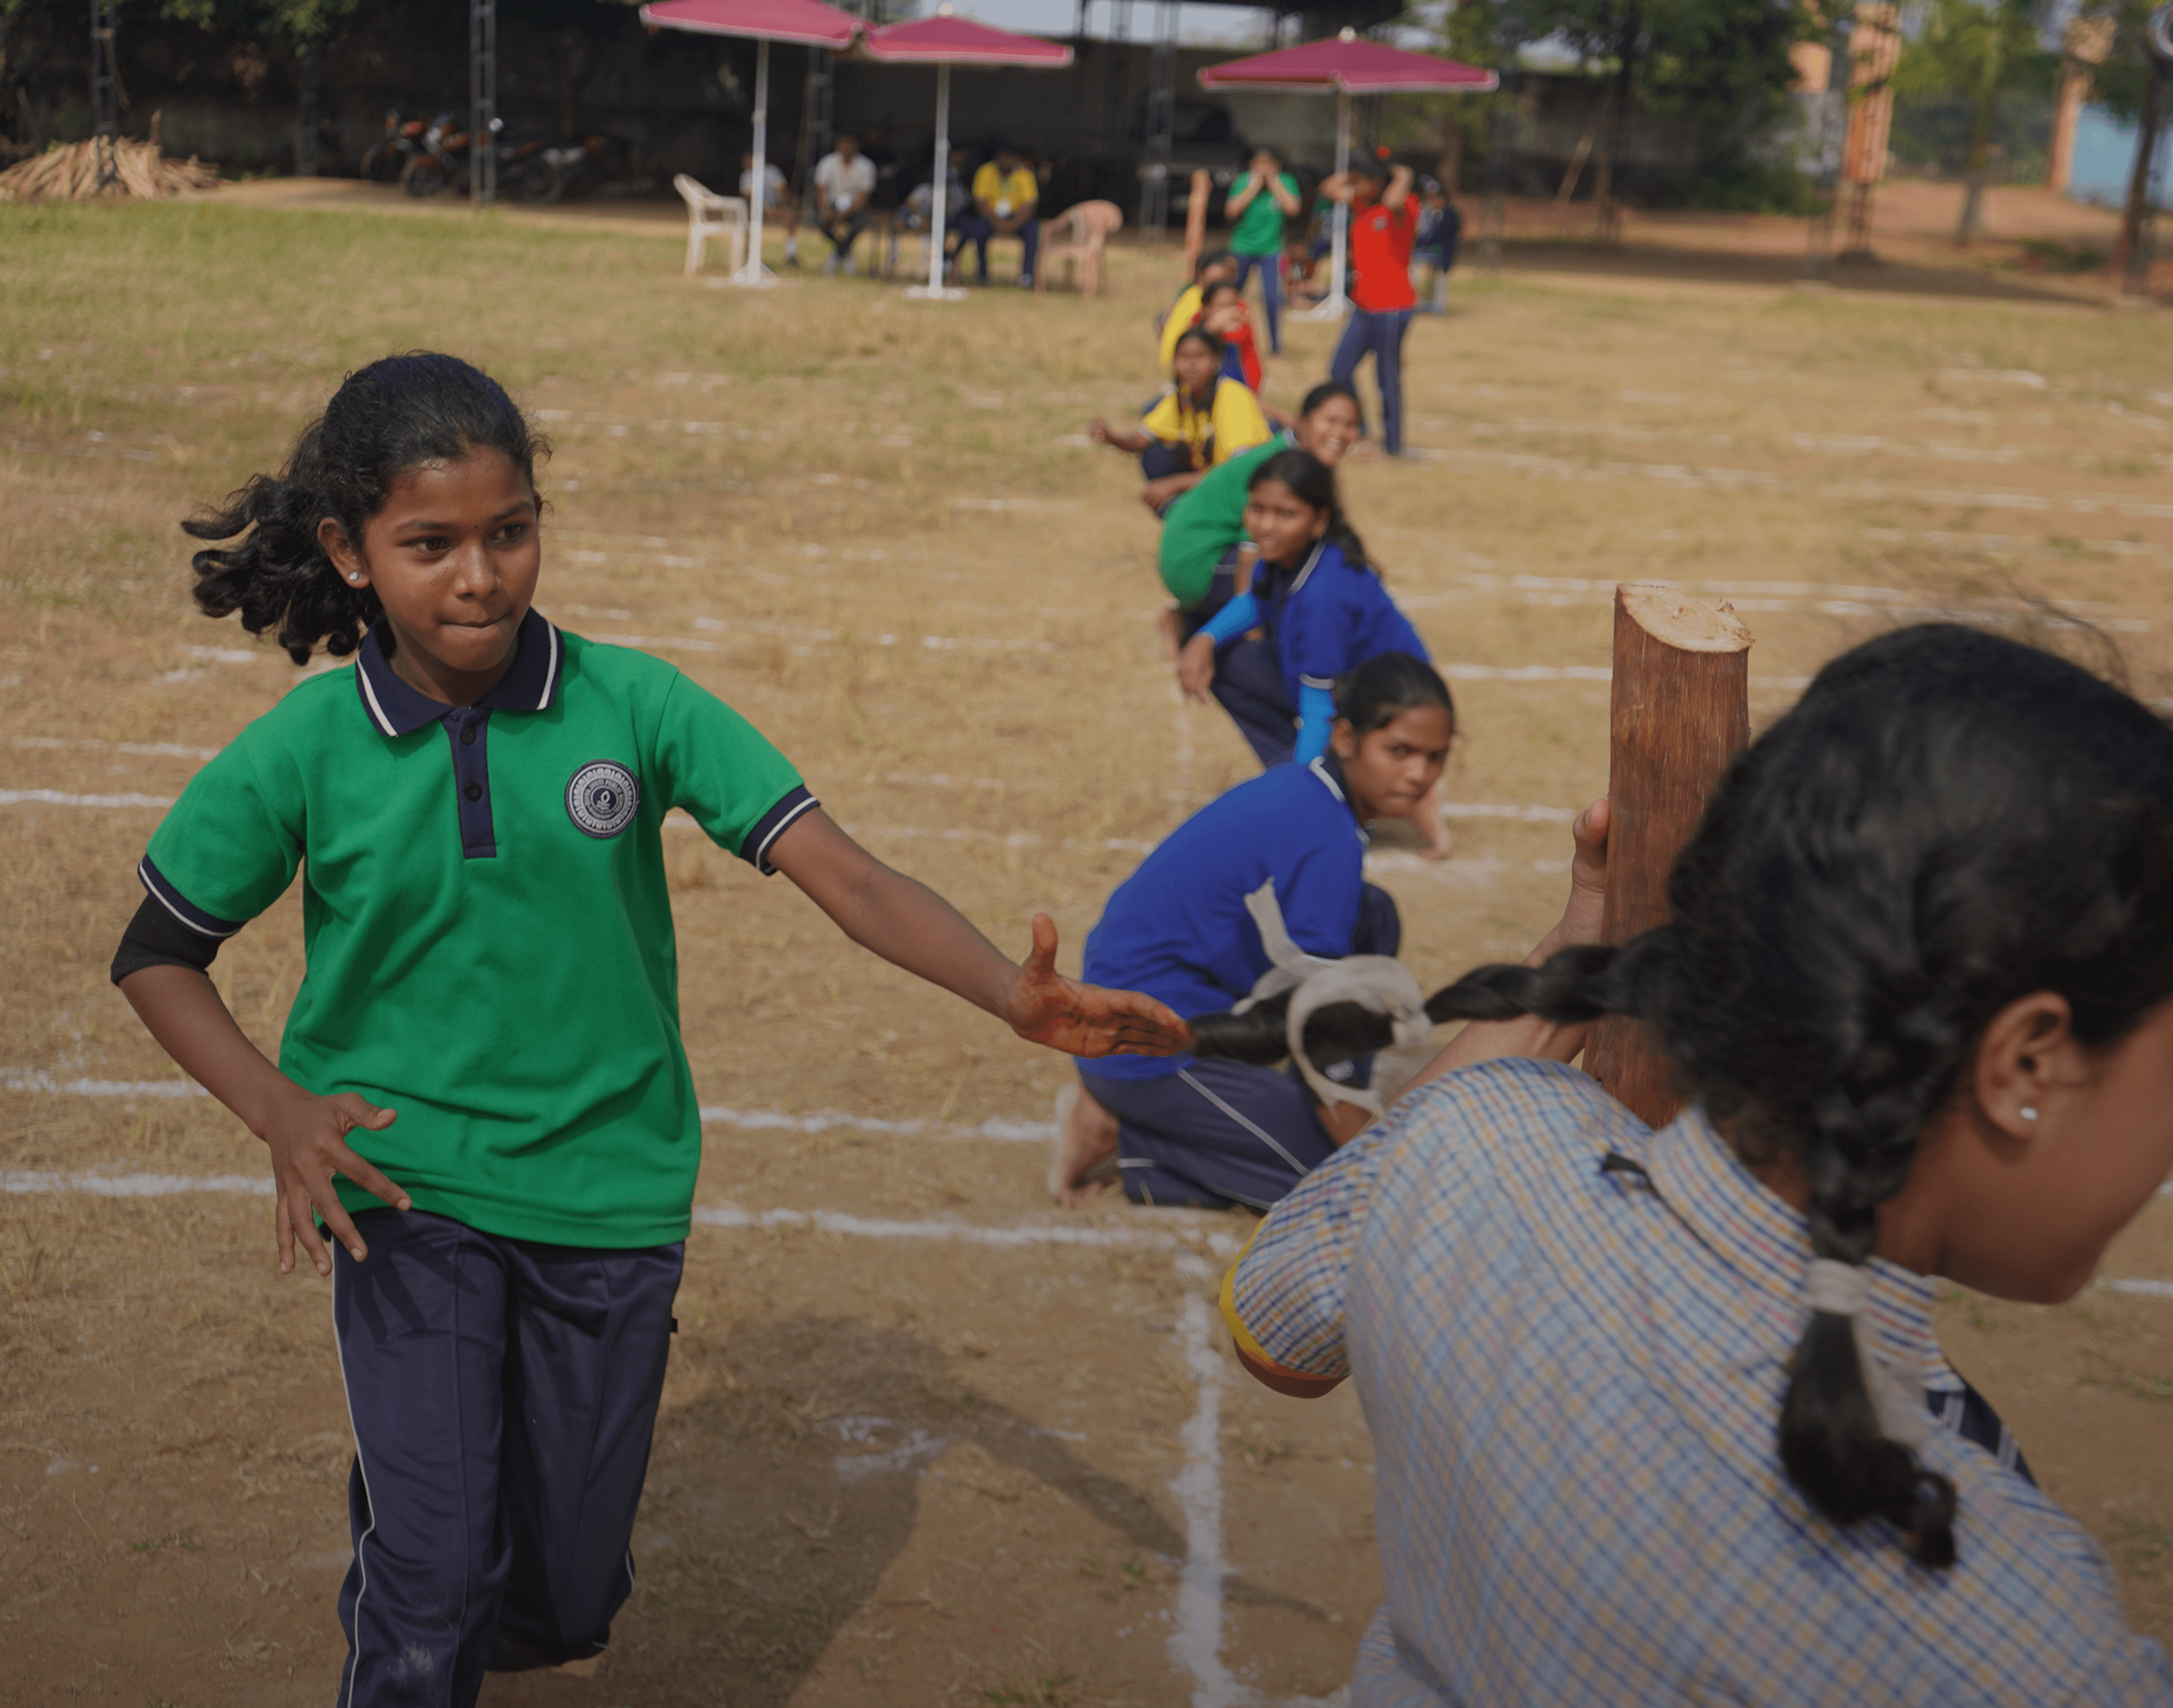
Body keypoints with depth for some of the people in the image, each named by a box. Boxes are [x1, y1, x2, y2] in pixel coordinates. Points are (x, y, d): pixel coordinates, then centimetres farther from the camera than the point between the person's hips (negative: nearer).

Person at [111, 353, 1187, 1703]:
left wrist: (1015, 995, -28)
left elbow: (845, 876, -13)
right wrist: (277, 1109, -12)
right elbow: (158, 955, 4)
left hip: (610, 1193, 1)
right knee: (432, 1584, -10)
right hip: (406, 1194, -1)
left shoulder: (631, 704, -9)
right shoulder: (303, 752, -9)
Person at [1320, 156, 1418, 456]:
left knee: (1388, 379, 0)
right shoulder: (1362, 204, 9)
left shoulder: (1403, 209, -16)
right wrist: (1356, 172, 9)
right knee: (1340, 371, 11)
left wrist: (1402, 177, -22)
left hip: (1391, 309, -9)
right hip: (1363, 306, 9)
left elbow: (1393, 202, -41)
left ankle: (1393, 445, 11)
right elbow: (1329, 189, 20)